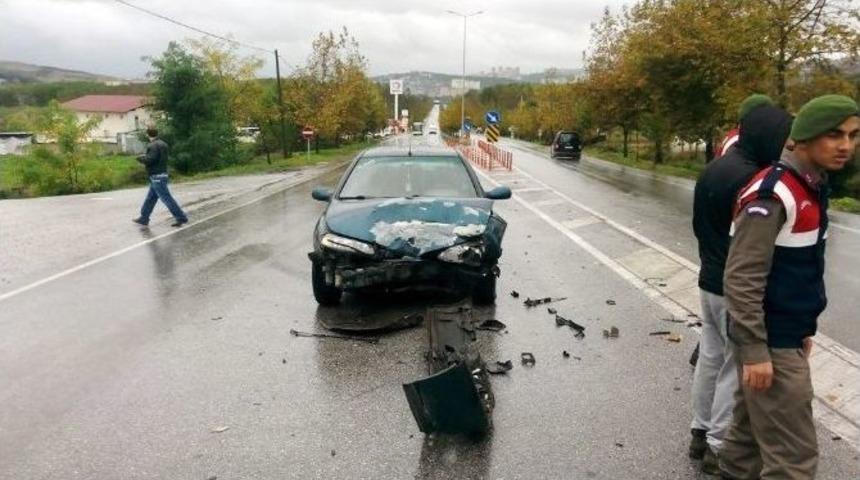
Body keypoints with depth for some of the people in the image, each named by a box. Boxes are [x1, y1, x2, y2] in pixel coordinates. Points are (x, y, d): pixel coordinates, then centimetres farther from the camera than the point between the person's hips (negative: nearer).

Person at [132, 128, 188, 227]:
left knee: (166, 198, -8)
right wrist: (146, 156, 21)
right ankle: (144, 218, 24)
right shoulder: (163, 144, 12)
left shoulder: (153, 146, -16)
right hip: (163, 174, 10)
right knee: (150, 198, 16)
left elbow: (149, 160, -24)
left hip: (156, 177, -10)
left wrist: (140, 158, -5)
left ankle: (181, 218, -8)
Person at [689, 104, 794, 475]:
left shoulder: (714, 168, 8)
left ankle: (701, 433, 29)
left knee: (710, 358, 17)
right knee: (738, 368, 3)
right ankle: (720, 449, 14)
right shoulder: (750, 178, -22)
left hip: (710, 281, 9)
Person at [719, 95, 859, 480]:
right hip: (771, 343, -9)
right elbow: (741, 279, -23)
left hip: (786, 335, 9)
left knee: (752, 429, 19)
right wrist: (754, 350, -22)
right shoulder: (773, 194, -21)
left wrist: (804, 327, 19)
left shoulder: (812, 186, 9)